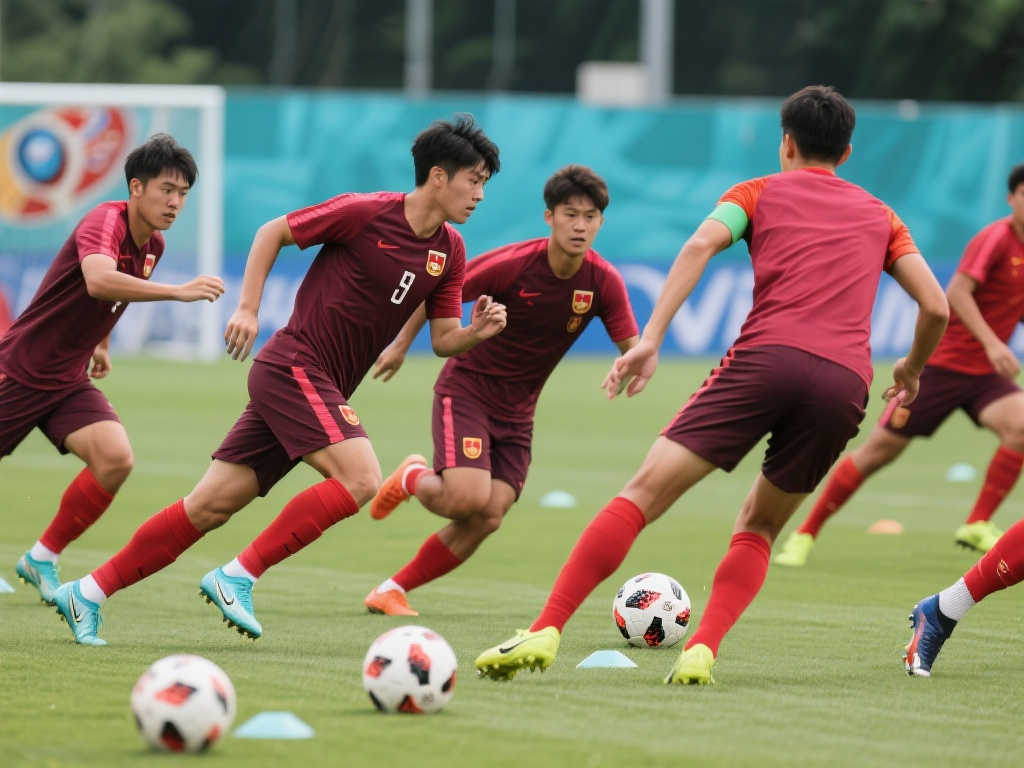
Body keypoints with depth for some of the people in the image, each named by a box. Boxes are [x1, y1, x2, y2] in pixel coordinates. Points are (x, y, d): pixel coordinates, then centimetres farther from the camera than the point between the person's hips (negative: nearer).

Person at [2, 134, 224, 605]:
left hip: (69, 381, 7)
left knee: (115, 459, -15)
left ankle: (42, 559, 0)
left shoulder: (153, 245, 3)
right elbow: (98, 281, -44)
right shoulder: (105, 222, -22)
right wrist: (179, 292, -48)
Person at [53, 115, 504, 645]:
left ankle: (87, 594, 7)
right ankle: (237, 577, -16)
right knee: (360, 478, -23)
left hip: (323, 390, 7)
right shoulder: (366, 213, -11)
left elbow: (442, 339, 11)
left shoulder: (449, 251, 8)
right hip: (294, 367, -7)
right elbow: (273, 232, 0)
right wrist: (247, 309, -7)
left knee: (212, 506, 3)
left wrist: (477, 331, -10)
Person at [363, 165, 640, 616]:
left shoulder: (604, 282, -10)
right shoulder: (512, 265, -21)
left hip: (517, 409, 5)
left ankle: (391, 591, 9)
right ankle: (413, 479, 12)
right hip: (466, 388, -5)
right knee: (469, 498, -24)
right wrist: (401, 344, 1)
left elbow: (634, 349, -9)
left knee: (487, 520, -6)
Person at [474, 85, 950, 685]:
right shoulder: (879, 215, 28)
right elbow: (936, 306, 19)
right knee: (758, 528, 20)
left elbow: (702, 243, 1)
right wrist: (912, 368, 39)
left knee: (645, 493, -4)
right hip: (846, 383, 3)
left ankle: (546, 631, -16)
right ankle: (702, 651, -3)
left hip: (767, 356, -3)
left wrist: (650, 340, -7)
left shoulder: (760, 192, 21)